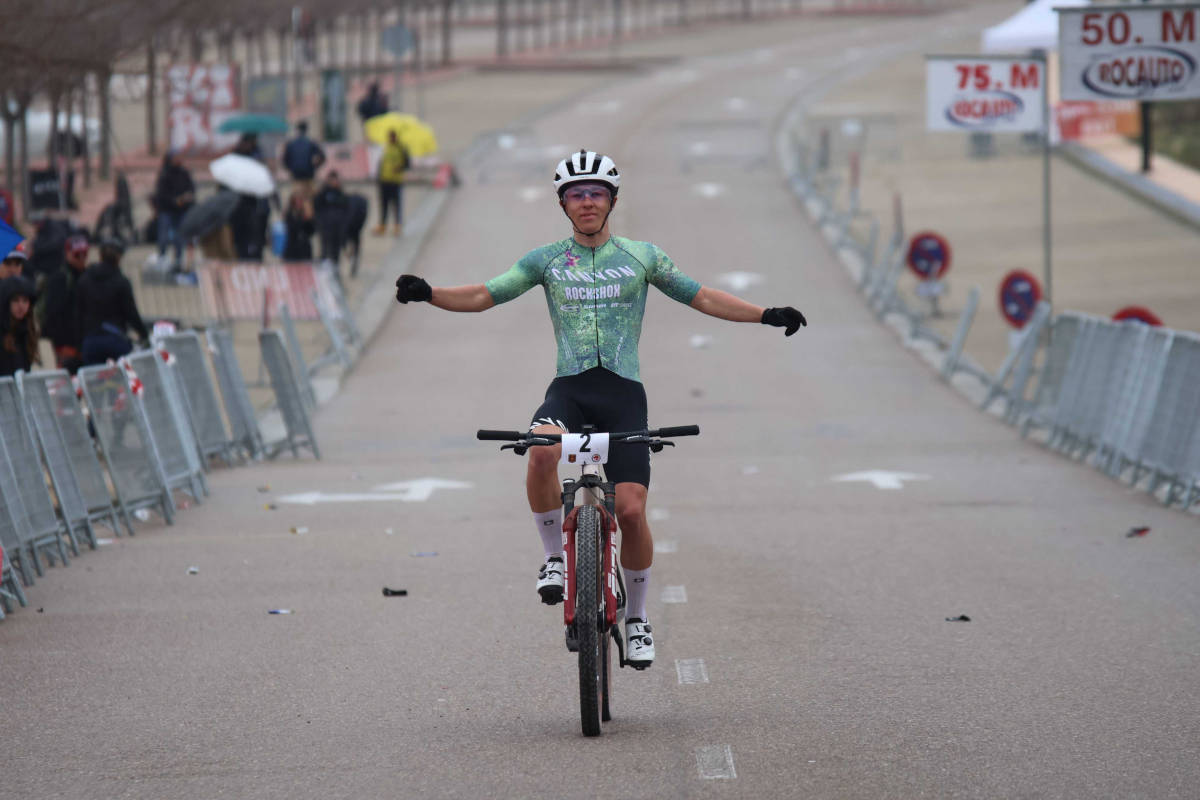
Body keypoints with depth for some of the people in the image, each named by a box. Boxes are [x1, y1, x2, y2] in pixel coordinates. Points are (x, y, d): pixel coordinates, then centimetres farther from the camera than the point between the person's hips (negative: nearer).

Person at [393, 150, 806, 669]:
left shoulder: (641, 256, 9)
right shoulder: (546, 261, 9)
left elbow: (702, 298, 14)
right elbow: (484, 296, 7)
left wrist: (766, 315, 6)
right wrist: (427, 294, -9)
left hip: (623, 392, 0)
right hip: (569, 390, 0)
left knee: (630, 509, -12)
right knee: (542, 450, -35)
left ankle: (637, 617, 10)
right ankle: (555, 557, -14)